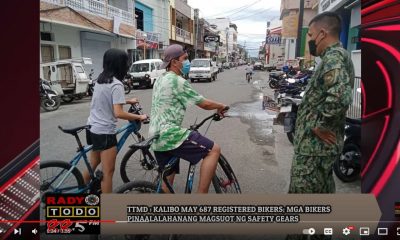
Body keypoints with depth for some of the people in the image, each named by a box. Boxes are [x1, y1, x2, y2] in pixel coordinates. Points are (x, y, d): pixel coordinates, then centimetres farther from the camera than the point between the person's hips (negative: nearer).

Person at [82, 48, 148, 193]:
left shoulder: (100, 80, 9)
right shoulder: (116, 84, -19)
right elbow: (118, 113, -26)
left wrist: (128, 101, 27)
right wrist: (139, 117, -14)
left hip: (93, 128, 9)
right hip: (105, 132, -9)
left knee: (93, 165, 24)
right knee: (108, 172, 2)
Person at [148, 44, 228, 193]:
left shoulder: (161, 79, 17)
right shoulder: (177, 81, -12)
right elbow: (204, 104, -9)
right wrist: (221, 107, 10)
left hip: (156, 137, 10)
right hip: (169, 134, -10)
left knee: (167, 178, 19)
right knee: (213, 150, -10)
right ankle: (201, 194, -11)